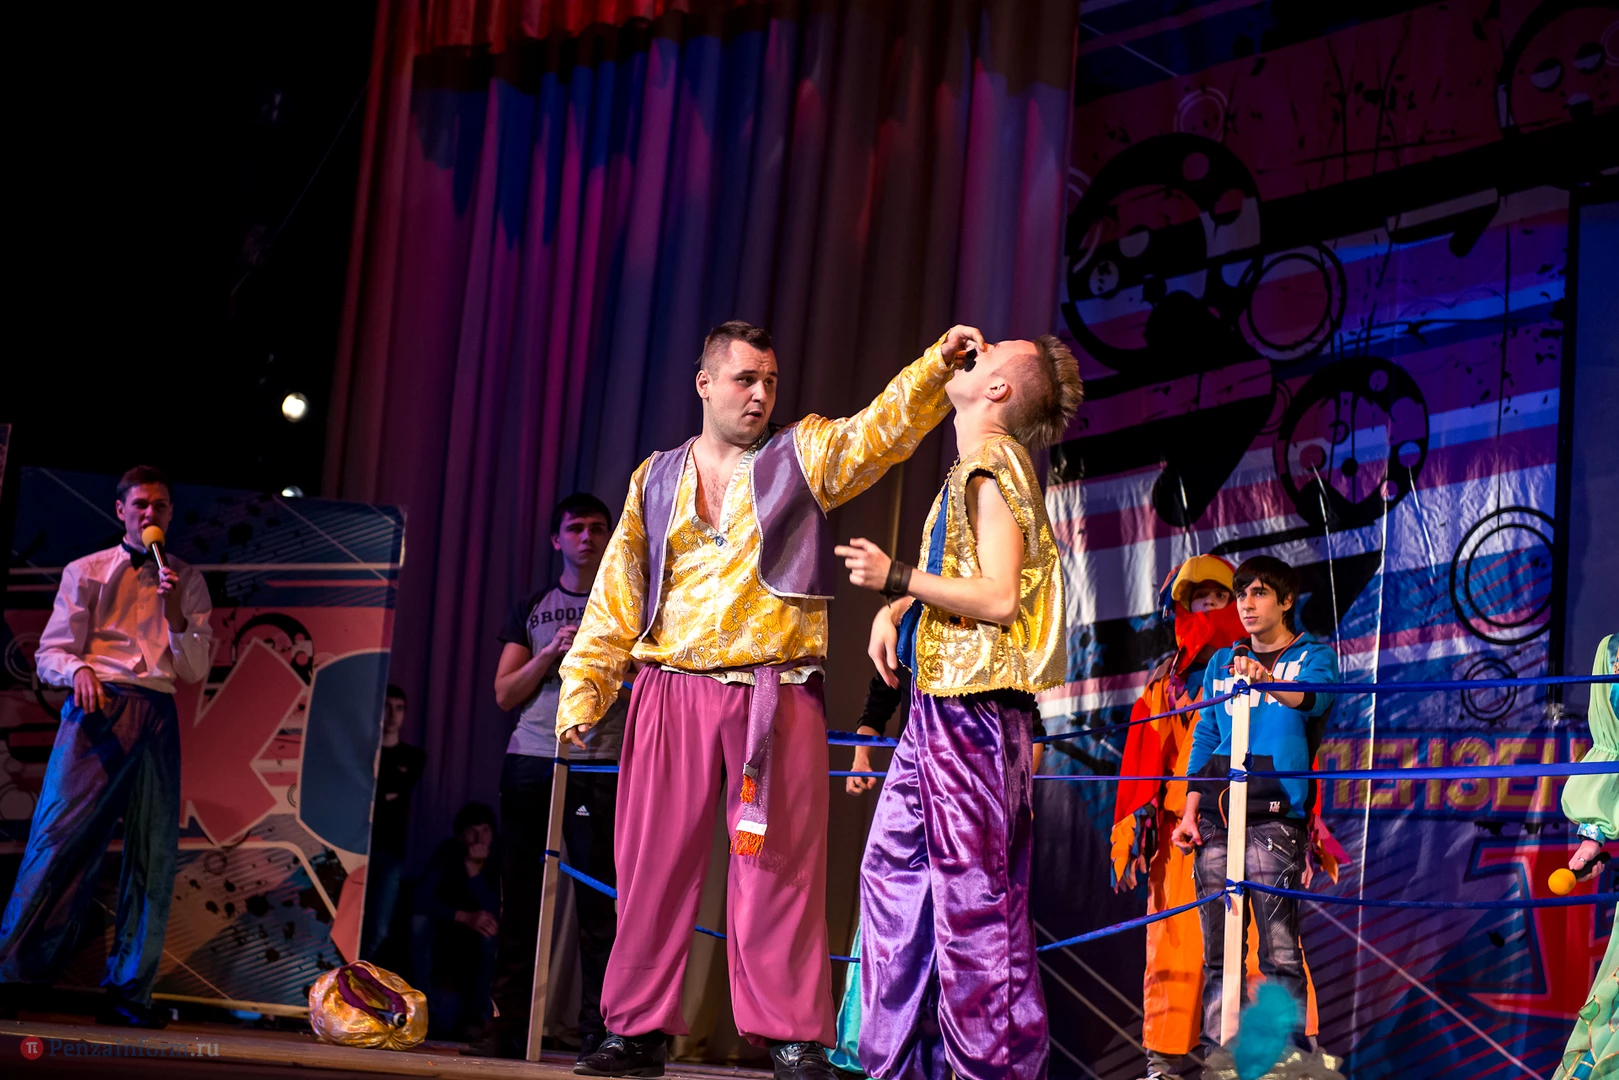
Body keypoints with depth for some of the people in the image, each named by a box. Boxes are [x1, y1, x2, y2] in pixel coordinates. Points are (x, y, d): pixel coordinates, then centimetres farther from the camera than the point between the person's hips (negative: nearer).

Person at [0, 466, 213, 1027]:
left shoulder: (187, 582, 19)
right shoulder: (87, 572, 14)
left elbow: (196, 671, 11)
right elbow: (49, 654, 6)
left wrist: (174, 611, -4)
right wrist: (79, 671, -16)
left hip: (157, 717, 3)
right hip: (97, 708, -2)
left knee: (154, 854, -3)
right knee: (60, 836, -14)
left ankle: (127, 991, 1)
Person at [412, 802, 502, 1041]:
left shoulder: (498, 858, -17)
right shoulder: (447, 851, -17)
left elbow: (495, 912, -24)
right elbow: (422, 900, -27)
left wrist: (474, 870, -38)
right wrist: (464, 917, -40)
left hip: (477, 941, 0)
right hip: (445, 925, 0)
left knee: (492, 931, -33)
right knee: (419, 921, -31)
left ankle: (477, 1014, -25)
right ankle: (425, 1006, -27)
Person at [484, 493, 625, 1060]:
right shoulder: (532, 608, 18)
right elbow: (504, 693, 11)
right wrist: (551, 652, -4)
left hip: (600, 765, -2)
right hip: (530, 761, 2)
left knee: (598, 900, -8)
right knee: (521, 898, 2)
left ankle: (596, 1032, -7)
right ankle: (509, 1028, 6)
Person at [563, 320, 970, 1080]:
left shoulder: (804, 456, 11)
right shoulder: (656, 480, 15)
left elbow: (885, 426, -4)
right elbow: (616, 597, 13)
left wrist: (938, 364, -20)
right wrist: (581, 691, 5)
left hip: (776, 698, -2)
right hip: (673, 695, 2)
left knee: (778, 868, -4)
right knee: (655, 865, 3)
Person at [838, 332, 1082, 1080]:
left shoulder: (993, 462, -10)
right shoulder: (976, 467, 19)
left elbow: (999, 597, -19)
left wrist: (897, 579, -13)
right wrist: (894, 608, 9)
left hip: (973, 708, -10)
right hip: (942, 703, 10)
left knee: (975, 893, -7)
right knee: (894, 869, 11)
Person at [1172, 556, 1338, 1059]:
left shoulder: (1313, 655, 7)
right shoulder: (1222, 663, 21)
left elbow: (1312, 699, -15)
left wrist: (1267, 681, -37)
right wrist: (1190, 812, 9)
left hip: (1274, 814, -5)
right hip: (1215, 815, 5)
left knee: (1279, 951, -11)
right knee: (1217, 952, 4)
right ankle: (1214, 1053, 6)